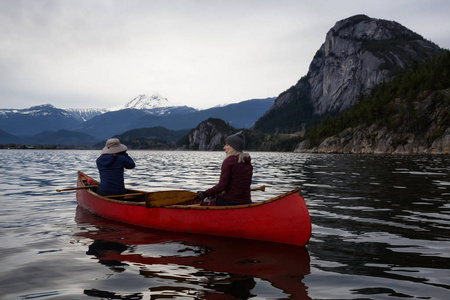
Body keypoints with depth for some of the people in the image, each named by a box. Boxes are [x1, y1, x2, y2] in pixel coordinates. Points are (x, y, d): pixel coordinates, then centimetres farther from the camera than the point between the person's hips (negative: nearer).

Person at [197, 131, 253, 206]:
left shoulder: (228, 161, -14)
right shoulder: (248, 162, 8)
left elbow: (221, 186, -18)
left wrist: (205, 193, -9)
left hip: (230, 202, -7)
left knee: (204, 202, 14)